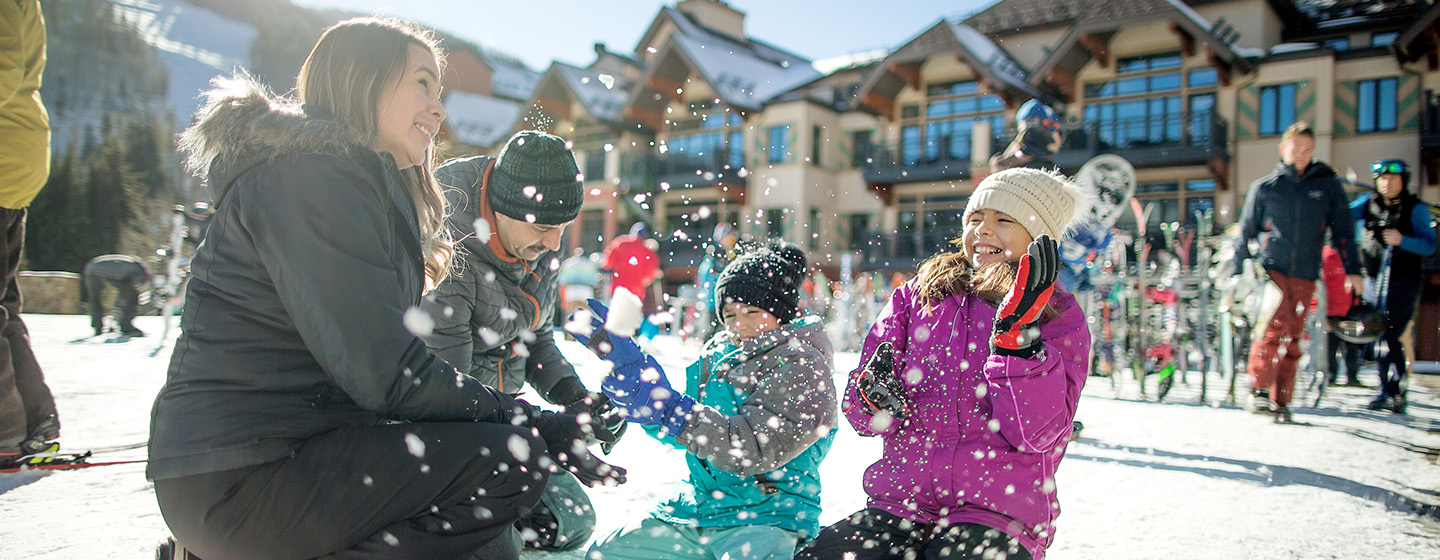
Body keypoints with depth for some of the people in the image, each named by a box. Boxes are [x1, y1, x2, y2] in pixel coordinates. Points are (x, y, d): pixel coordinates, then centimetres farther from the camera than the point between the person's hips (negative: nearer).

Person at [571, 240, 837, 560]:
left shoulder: (803, 368, -11)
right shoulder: (721, 353, 11)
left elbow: (754, 449, -23)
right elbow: (676, 430, 12)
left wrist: (666, 407, -27)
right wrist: (626, 361, 4)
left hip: (766, 518, -7)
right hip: (695, 509, 7)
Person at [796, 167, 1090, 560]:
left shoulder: (1059, 317, 5)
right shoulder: (916, 295, 10)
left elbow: (1038, 433, -9)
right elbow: (861, 414, 7)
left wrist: (1017, 332, -18)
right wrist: (878, 396, -16)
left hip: (997, 518, -2)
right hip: (900, 502, 2)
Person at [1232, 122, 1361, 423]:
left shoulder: (1328, 186, 11)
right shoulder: (1264, 187, 8)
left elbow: (1343, 230, 12)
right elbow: (1246, 231, 13)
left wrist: (1352, 269, 4)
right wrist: (1235, 270, 11)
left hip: (1306, 274, 2)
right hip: (1271, 267, -2)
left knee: (1293, 338, 3)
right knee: (1275, 324, -21)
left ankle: (1280, 400, 11)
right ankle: (1258, 390, -13)